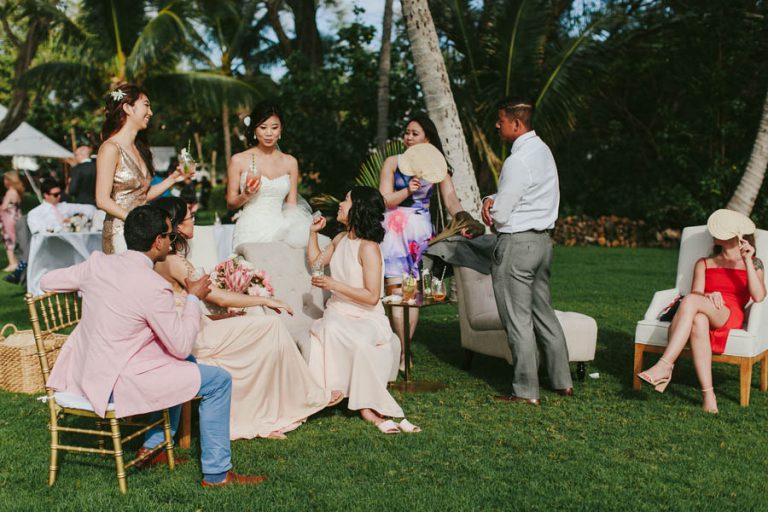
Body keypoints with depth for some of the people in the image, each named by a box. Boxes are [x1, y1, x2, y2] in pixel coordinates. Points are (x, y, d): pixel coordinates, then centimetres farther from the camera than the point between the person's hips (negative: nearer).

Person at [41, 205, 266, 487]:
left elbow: (47, 281, 14)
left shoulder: (97, 263, -1)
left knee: (181, 363, 27)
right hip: (115, 387, -9)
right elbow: (182, 346, -14)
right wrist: (193, 298, -2)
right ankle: (217, 473, 6)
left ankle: (155, 446, 32)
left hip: (83, 375, 9)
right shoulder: (153, 287, -22)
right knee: (219, 381, -3)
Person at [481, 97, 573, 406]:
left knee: (517, 319, 0)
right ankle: (563, 382, 24)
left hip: (516, 244, -9)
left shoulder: (518, 161, -19)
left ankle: (526, 391, 7)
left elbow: (500, 215, -18)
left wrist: (490, 207, 4)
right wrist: (493, 199, -1)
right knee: (543, 313, 17)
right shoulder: (542, 150, 11)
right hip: (543, 239, 9)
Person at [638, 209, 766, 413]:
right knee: (698, 320, -40)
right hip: (704, 314, 2)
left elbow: (758, 297, 1)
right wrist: (709, 296, -15)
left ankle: (664, 366, -44)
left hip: (731, 316, -2)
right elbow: (697, 292, 9)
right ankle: (708, 395, -47)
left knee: (690, 300, -35)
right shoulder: (704, 264, 28)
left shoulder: (754, 264, 22)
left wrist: (747, 262, -3)